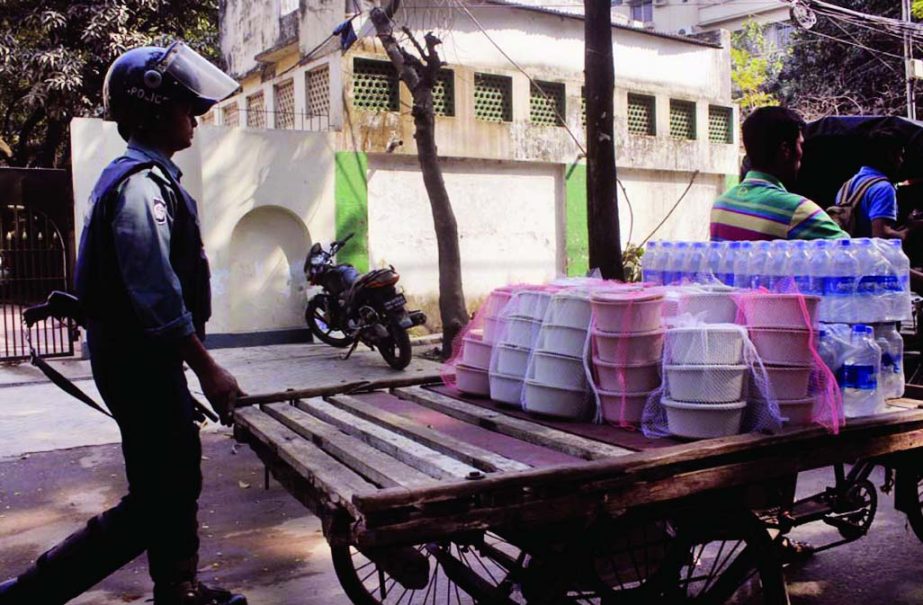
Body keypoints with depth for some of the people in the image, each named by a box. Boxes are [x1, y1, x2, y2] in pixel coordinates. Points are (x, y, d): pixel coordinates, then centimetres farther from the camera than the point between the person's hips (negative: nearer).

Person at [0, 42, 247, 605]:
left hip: (145, 357, 10)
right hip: (141, 362, -10)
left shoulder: (146, 177, 14)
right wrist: (209, 369, -20)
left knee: (179, 480, 18)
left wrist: (193, 365, 23)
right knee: (153, 501, -2)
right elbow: (157, 297, -24)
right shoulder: (142, 184, -18)